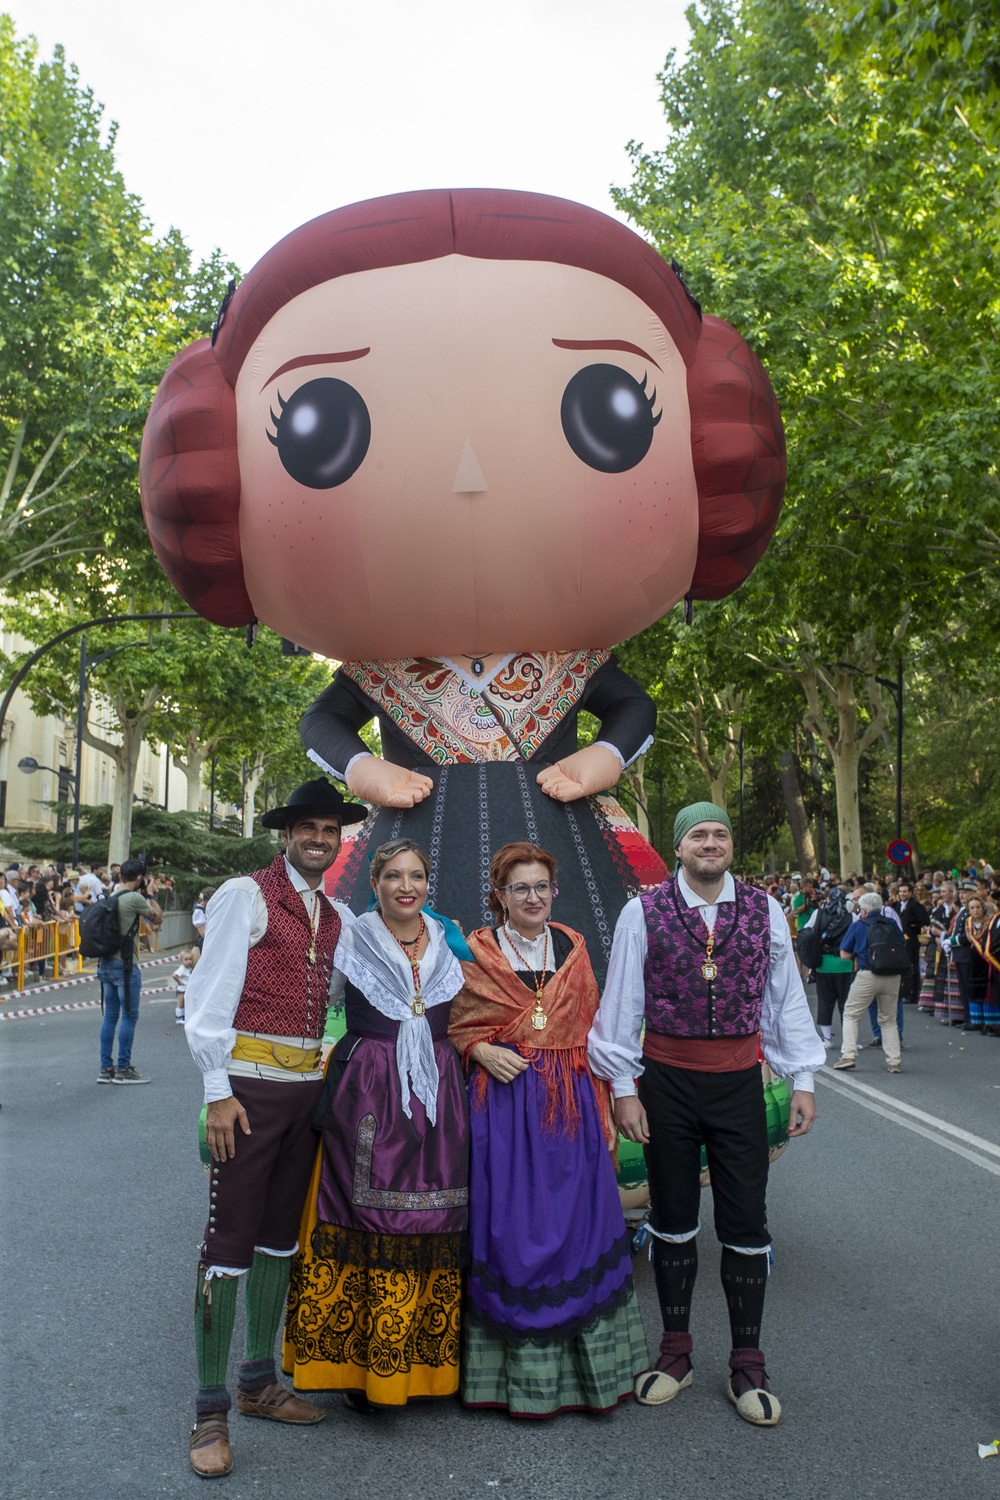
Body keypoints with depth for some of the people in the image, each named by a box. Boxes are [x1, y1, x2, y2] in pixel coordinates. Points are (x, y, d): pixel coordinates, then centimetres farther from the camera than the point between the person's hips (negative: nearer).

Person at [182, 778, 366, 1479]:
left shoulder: (337, 916, 11)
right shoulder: (246, 896, -8)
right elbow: (210, 998, -10)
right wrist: (219, 1092, -13)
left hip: (308, 1085, 7)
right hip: (250, 1084, -6)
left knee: (279, 1238, 16)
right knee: (228, 1244, -1)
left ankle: (259, 1383, 32)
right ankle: (211, 1411, 13)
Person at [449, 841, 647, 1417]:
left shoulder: (572, 948, 10)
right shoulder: (478, 951, 3)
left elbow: (594, 1031, 10)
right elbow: (459, 1028, 8)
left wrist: (605, 1109, 6)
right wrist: (482, 1051, -13)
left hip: (571, 1104, 2)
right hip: (504, 1104, -2)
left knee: (578, 1228, 4)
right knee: (510, 1233, 1)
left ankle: (583, 1366, 20)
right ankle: (519, 1370, 17)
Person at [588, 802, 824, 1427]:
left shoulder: (765, 911, 1)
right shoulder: (644, 912, -5)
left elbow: (786, 997, 7)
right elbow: (622, 1001, -2)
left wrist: (803, 1079, 5)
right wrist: (623, 1088, -2)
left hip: (738, 1084, 1)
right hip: (666, 1082, -1)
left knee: (746, 1223, 6)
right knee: (673, 1220, 12)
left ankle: (748, 1364, 24)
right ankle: (675, 1352, 30)